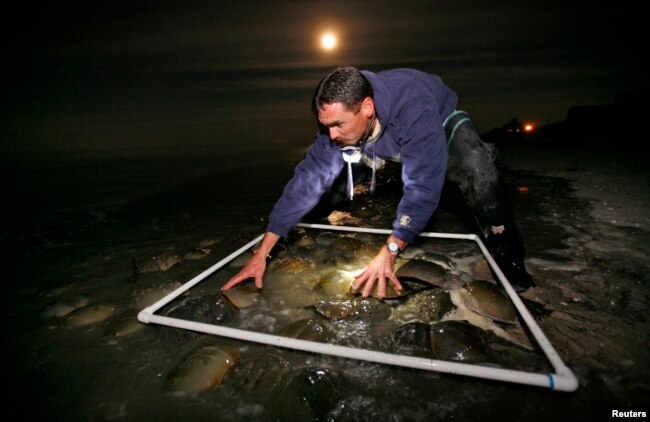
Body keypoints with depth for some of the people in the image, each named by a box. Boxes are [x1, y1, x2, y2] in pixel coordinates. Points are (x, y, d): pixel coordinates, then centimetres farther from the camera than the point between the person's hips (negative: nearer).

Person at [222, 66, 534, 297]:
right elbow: (308, 180, -29)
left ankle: (509, 264, -13)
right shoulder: (338, 119, -27)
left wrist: (389, 253, -51)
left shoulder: (414, 107, -43)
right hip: (393, 145, 6)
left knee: (479, 178, -35)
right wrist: (262, 252, -30)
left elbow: (423, 186, -44)